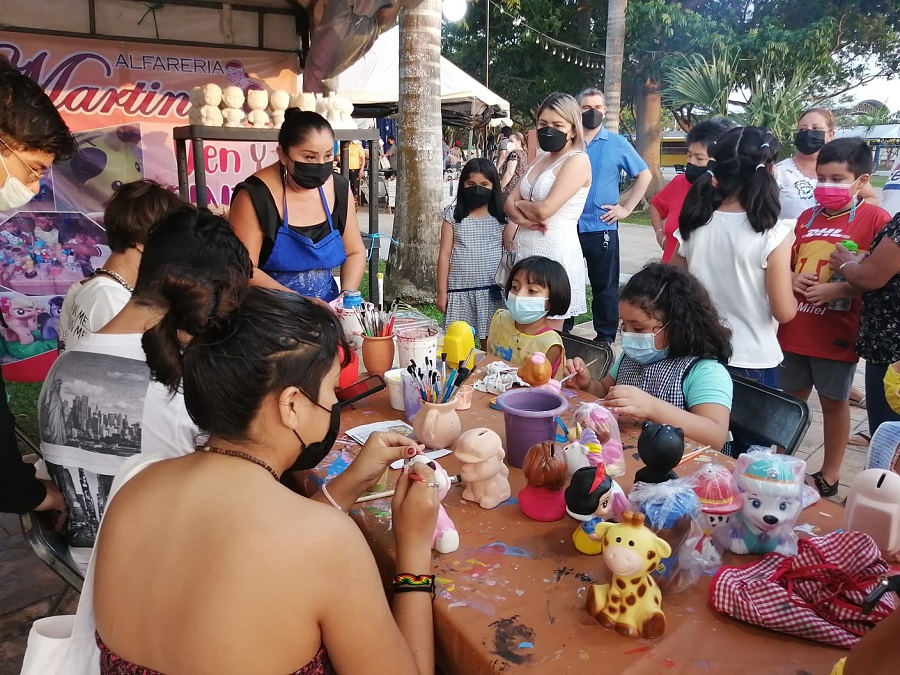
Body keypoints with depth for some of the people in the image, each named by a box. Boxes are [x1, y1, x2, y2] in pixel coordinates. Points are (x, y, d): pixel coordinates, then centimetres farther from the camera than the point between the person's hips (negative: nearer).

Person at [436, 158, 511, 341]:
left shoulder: (501, 218, 5)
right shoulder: (453, 215, 2)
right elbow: (445, 254, 2)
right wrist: (442, 291, 0)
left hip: (492, 291, 1)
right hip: (460, 291, 0)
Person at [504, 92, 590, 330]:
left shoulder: (577, 161, -9)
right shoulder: (541, 159, 16)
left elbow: (545, 209, -20)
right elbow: (509, 202, 10)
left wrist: (521, 205, 1)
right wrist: (526, 219, -12)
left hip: (555, 252, -8)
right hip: (526, 251, 8)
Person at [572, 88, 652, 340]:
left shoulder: (617, 143, 4)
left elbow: (644, 175, 7)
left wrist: (626, 208, -2)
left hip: (601, 227, -1)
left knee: (605, 286, 5)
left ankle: (605, 338, 16)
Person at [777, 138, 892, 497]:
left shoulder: (875, 219, -7)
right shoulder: (807, 217, 9)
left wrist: (837, 289, -22)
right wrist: (790, 279, -3)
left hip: (837, 333, -5)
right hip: (794, 328, 5)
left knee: (834, 402, 11)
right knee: (792, 398, 16)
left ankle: (830, 474, 27)